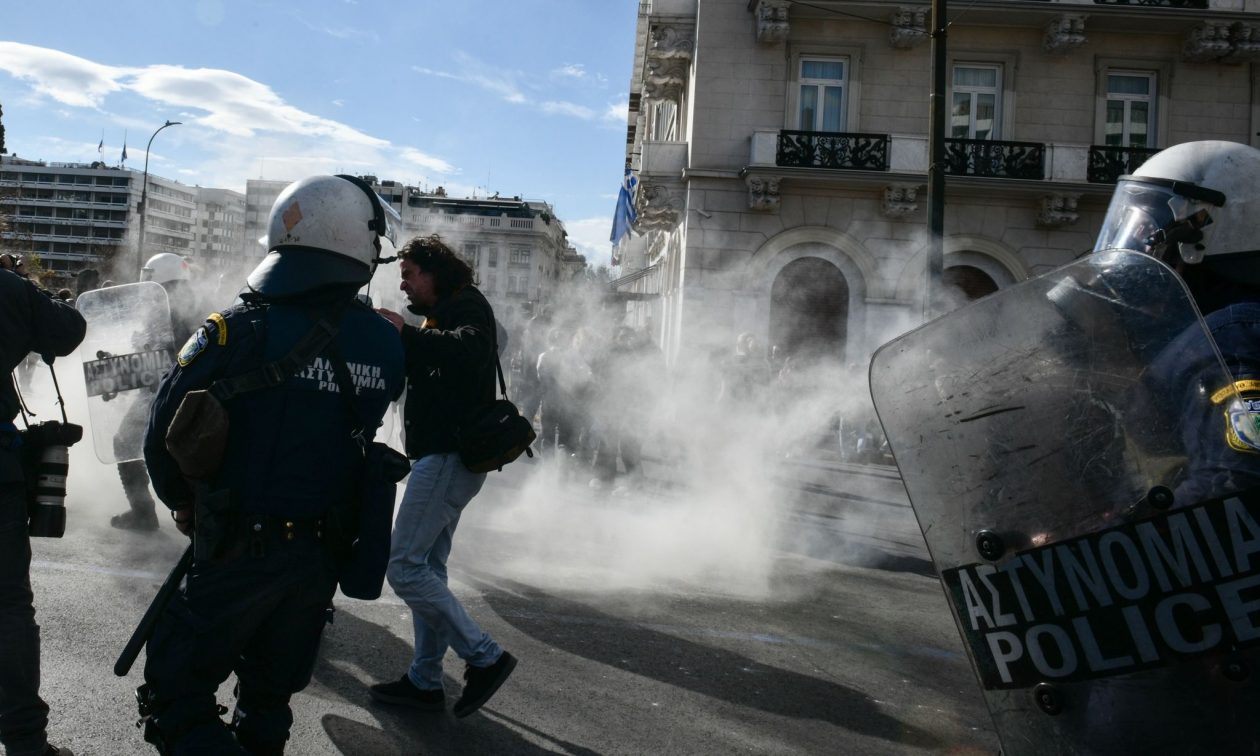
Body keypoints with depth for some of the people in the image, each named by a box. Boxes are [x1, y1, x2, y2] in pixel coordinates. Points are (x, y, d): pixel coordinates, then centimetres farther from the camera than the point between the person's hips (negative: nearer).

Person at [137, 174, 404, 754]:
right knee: (268, 698, 22)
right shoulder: (385, 344, -5)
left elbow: (164, 434, -9)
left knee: (177, 696, 8)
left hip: (239, 552, -4)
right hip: (324, 554, 5)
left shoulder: (238, 333, -17)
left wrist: (183, 502, 9)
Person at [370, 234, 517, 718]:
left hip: (451, 456, -10)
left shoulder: (467, 306, -6)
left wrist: (405, 333, -25)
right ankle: (425, 681, 20)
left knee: (404, 566, -11)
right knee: (427, 567, 12)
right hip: (442, 456, 10)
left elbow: (469, 350, -28)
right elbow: (414, 370, 16)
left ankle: (484, 657, -5)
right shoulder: (441, 316, 24)